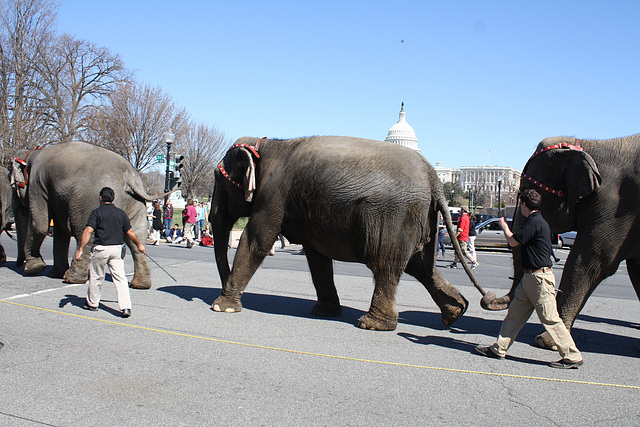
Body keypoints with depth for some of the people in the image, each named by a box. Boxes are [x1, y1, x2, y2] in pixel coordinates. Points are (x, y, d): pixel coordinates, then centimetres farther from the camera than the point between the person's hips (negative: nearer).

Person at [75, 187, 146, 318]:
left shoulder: (96, 212, -4)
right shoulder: (121, 213, 6)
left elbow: (88, 231, -14)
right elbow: (130, 232, 10)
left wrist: (80, 249, -13)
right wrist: (139, 245, 24)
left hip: (101, 249, -3)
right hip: (117, 248, 3)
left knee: (96, 276, 14)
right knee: (120, 277, 1)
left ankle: (92, 303, 29)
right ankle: (126, 306, -9)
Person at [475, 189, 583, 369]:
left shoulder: (535, 223, -18)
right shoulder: (535, 221, 13)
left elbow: (513, 241, -12)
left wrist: (504, 226, 5)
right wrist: (506, 227, 31)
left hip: (540, 278, -10)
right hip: (530, 277, 10)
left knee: (550, 319, -4)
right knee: (515, 313, 12)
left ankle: (572, 357, 5)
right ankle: (499, 349, 19)